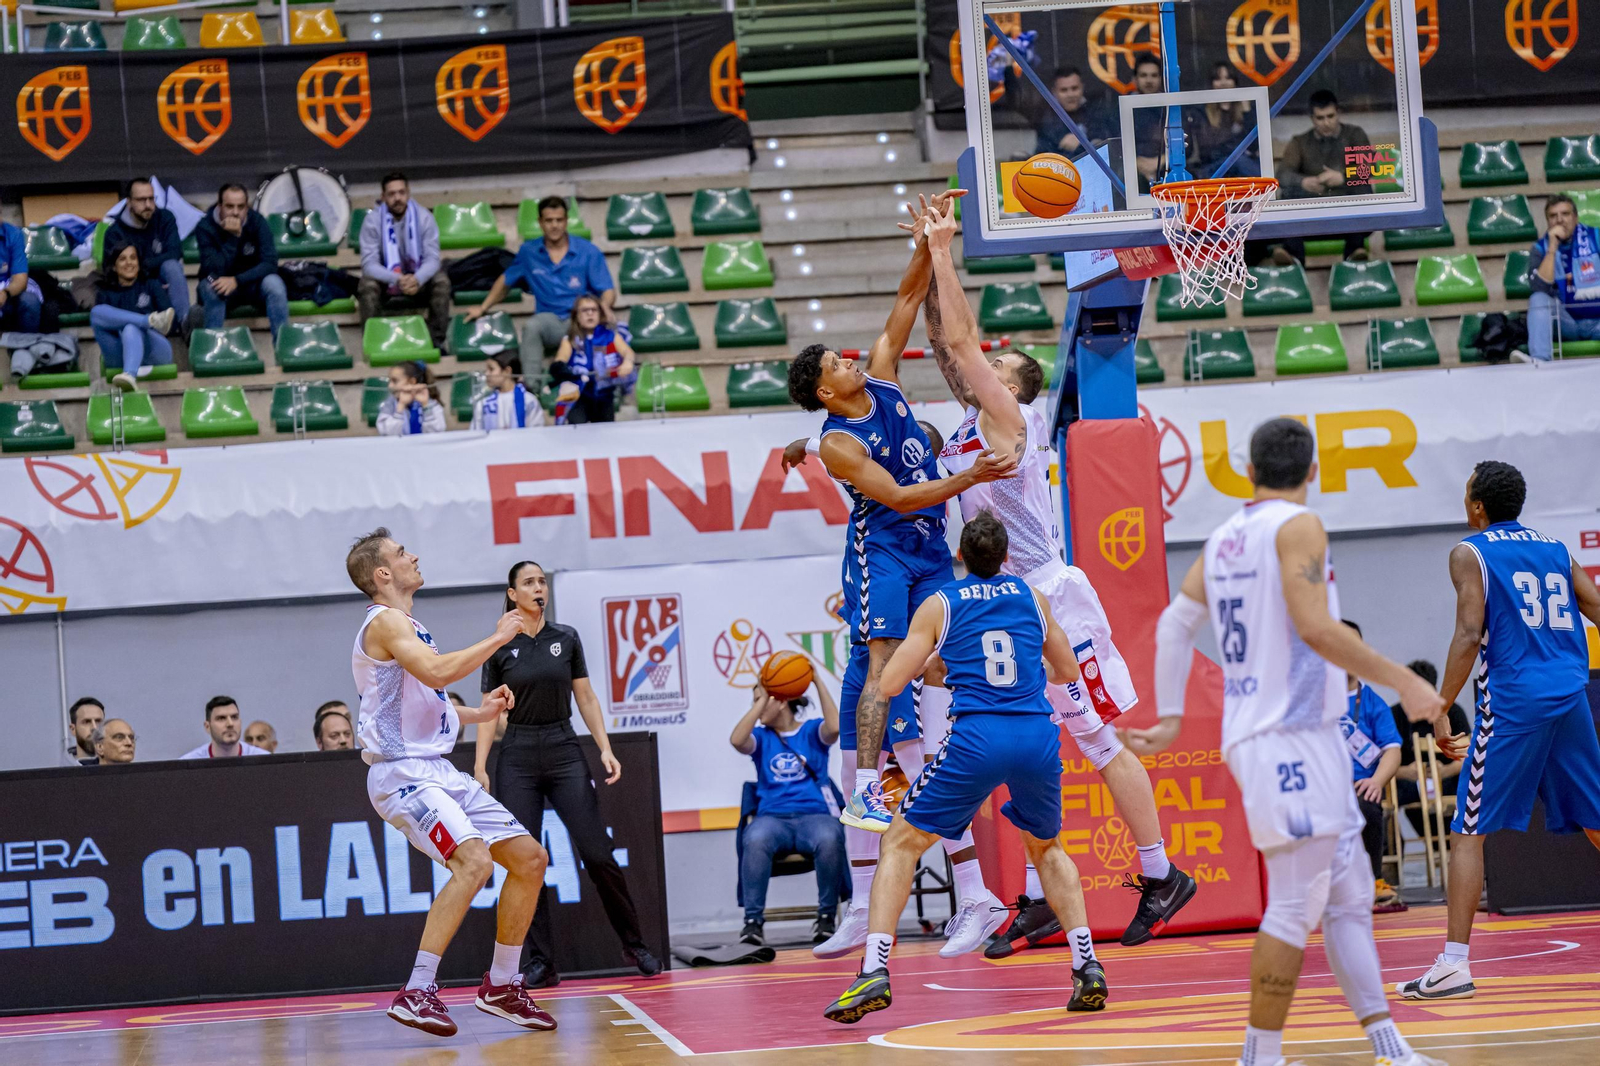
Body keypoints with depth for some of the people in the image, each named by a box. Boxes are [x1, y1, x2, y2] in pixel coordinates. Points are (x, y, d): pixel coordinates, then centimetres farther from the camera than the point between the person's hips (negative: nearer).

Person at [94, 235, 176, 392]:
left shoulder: (151, 286, 19)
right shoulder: (105, 293, 21)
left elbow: (170, 326, 7)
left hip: (153, 352, -1)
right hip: (119, 355, 1)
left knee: (130, 329, -36)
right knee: (96, 312, -20)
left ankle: (130, 375, -65)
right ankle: (151, 320, -29)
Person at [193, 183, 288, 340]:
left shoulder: (257, 222, -13)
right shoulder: (205, 227, -17)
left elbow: (270, 264, -22)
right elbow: (214, 269, -27)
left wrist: (237, 281, -35)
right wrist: (232, 237, -35)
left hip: (251, 285, 1)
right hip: (221, 287, -1)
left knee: (273, 283, -29)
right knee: (211, 286, -34)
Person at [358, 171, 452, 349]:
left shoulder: (424, 218, -13)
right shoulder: (372, 221, -18)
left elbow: (432, 258, -18)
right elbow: (369, 263, -23)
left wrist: (418, 279, -41)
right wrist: (397, 279, -41)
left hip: (418, 278, 1)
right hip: (385, 280, -1)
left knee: (441, 280, -27)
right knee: (367, 285, -33)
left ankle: (437, 340, -19)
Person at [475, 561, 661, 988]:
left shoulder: (566, 639, 6)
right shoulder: (499, 648, 3)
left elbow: (586, 699, 9)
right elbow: (489, 712, 4)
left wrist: (605, 748, -1)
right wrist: (480, 768, -3)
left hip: (564, 752, 1)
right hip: (517, 757, 0)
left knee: (598, 855, -6)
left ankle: (634, 945, 8)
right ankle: (539, 962, 2)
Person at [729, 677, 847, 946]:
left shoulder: (812, 731, 13)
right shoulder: (762, 736, 17)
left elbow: (834, 727, -10)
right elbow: (737, 740, -4)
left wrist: (818, 682, -6)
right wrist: (761, 702, -2)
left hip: (814, 814, -1)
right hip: (772, 817, 1)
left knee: (829, 839, -38)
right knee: (756, 840, -37)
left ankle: (827, 917, -20)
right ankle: (752, 921, -34)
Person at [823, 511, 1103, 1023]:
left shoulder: (939, 606, 9)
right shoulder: (1031, 597, 17)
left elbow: (889, 684, 7)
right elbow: (1068, 671, 28)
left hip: (977, 736, -3)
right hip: (1037, 735, 3)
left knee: (901, 843, 11)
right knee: (1047, 847, 28)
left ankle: (874, 972, -4)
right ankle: (1087, 966, 12)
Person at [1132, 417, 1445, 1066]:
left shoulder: (1224, 539, 15)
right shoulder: (1297, 526, -10)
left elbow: (1175, 624, 14)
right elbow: (1316, 628, -21)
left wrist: (1170, 717, 16)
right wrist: (1403, 682, -17)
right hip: (1289, 740, -9)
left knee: (1350, 900, 10)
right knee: (1296, 909, -7)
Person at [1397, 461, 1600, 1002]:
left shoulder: (1471, 553, 1)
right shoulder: (1555, 549, 17)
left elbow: (1470, 635, -10)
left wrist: (1440, 711, -8)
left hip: (1512, 702, -5)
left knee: (1468, 831, -2)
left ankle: (1454, 965, -10)